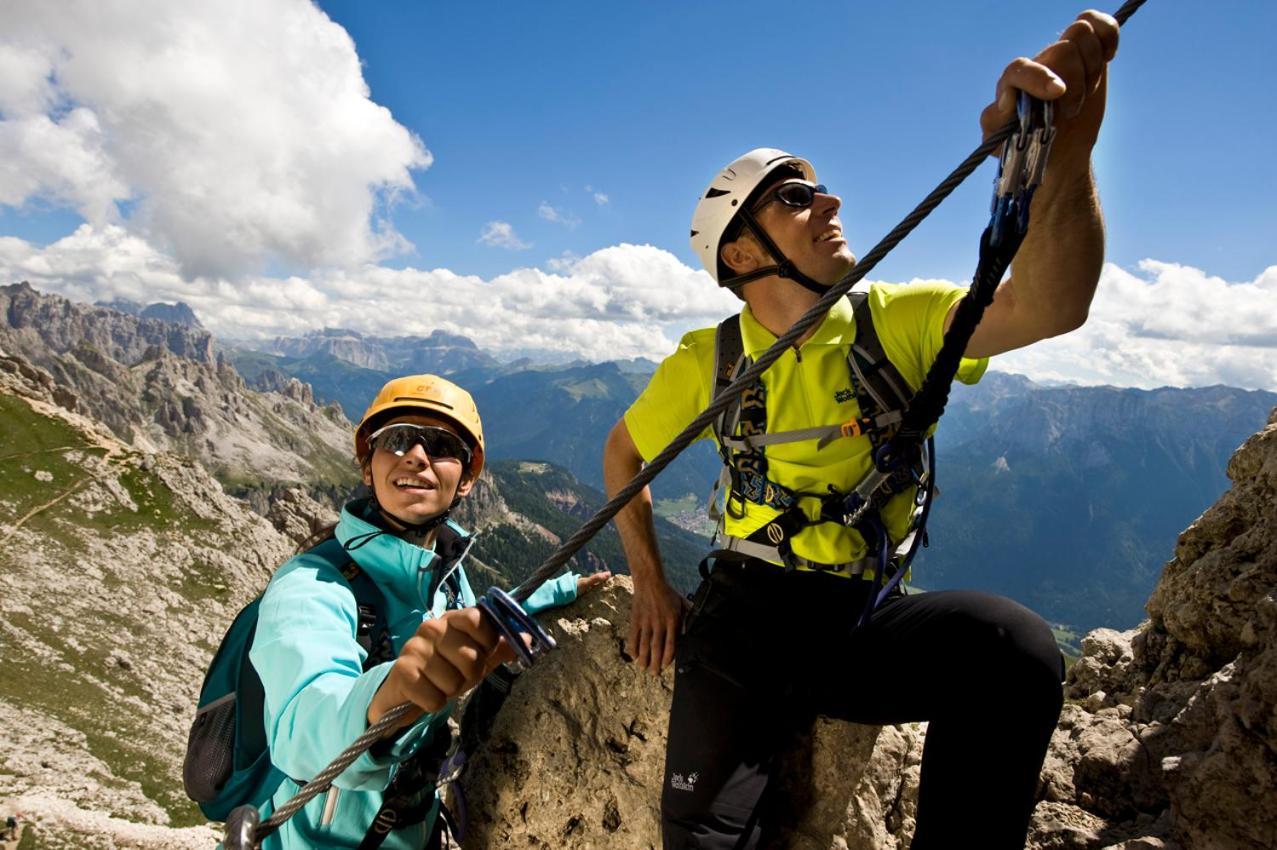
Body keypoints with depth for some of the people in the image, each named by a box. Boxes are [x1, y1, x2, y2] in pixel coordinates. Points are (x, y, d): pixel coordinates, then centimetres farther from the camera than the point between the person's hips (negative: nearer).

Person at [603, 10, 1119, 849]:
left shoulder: (898, 324, -5)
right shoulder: (706, 363, -4)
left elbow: (1049, 305, -24)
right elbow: (623, 450, 11)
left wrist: (1063, 153, -42)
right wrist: (651, 587, 6)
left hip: (867, 620, 1)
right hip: (748, 616, 0)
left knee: (1013, 646, -29)